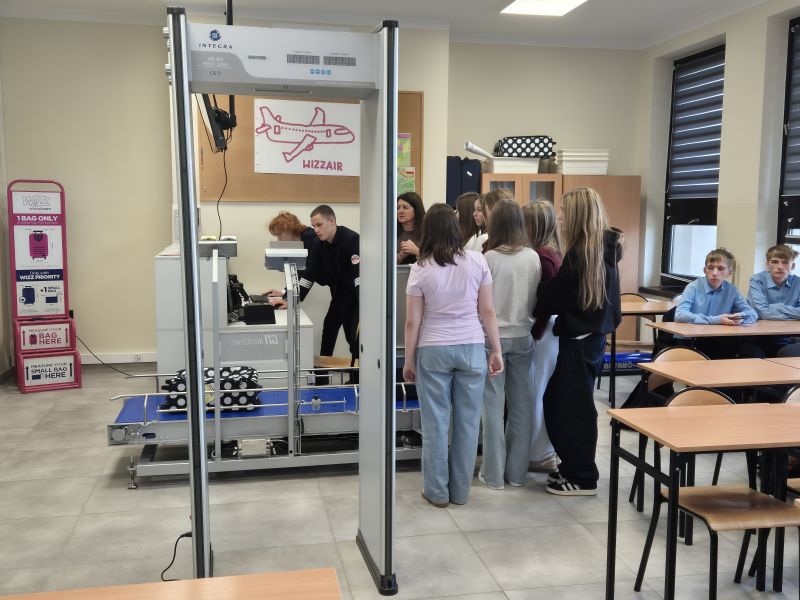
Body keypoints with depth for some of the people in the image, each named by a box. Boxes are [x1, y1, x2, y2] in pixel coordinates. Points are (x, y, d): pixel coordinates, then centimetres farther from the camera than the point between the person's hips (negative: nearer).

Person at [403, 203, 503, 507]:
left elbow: (413, 322, -4)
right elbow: (488, 311, 0)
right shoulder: (477, 261, -2)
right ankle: (460, 490, 21)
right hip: (472, 348, 2)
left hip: (433, 350, -1)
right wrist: (496, 350, 8)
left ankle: (437, 491, 17)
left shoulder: (421, 269, -6)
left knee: (436, 423, 8)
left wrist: (409, 360, 6)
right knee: (468, 422, 10)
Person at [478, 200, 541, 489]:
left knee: (493, 406, 5)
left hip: (494, 337, -3)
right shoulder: (533, 258, -3)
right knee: (521, 404, 11)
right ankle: (517, 471, 21)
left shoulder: (490, 258, -14)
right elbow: (536, 300, 5)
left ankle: (494, 474, 13)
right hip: (523, 336, 3)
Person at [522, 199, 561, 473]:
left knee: (535, 392, 2)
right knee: (543, 393, 17)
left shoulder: (542, 256, -18)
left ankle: (539, 455, 15)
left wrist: (534, 336, -14)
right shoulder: (550, 252, 8)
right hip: (546, 328, 9)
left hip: (543, 331, -9)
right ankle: (546, 451, 29)